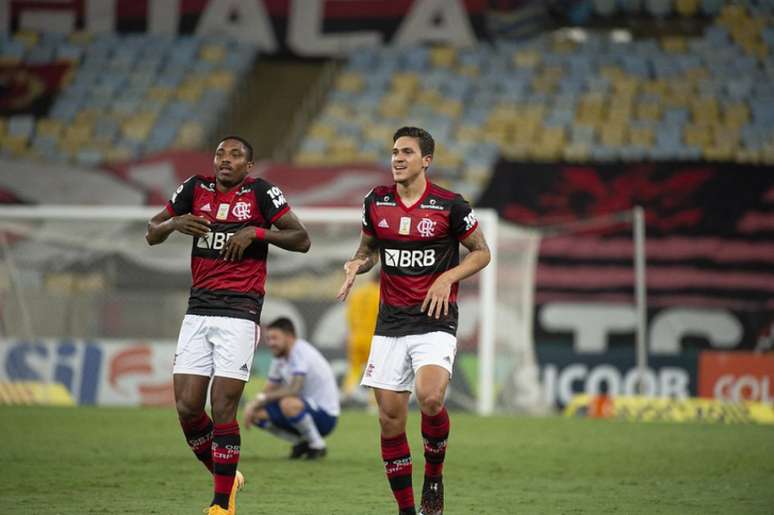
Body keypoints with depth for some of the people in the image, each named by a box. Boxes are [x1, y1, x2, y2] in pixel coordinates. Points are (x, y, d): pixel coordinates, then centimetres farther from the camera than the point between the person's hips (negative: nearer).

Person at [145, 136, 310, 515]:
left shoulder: (260, 193, -2)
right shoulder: (196, 189, 9)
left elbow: (301, 239, -3)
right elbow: (151, 235, 15)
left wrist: (255, 232, -15)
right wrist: (175, 223, -7)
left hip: (239, 313, -4)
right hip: (198, 312, 5)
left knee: (223, 409, -8)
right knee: (187, 407, 0)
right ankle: (225, 477, 23)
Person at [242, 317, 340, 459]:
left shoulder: (301, 353, -19)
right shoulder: (279, 358, 9)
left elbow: (294, 389, -30)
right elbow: (268, 391, 11)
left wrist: (261, 398, -21)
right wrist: (252, 406, -11)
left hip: (325, 415, -9)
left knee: (288, 403, -37)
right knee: (259, 414, -6)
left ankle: (317, 445, -14)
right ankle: (301, 442, 8)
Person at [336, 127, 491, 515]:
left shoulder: (449, 205, -6)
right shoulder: (376, 202, 5)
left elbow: (481, 252, 4)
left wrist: (447, 278, -12)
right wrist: (356, 265, -3)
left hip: (435, 322, -4)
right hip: (390, 323, 4)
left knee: (430, 398, -26)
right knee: (390, 418, 0)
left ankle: (434, 474, 2)